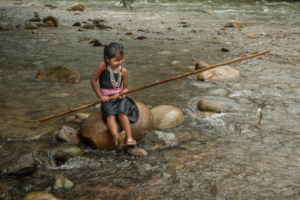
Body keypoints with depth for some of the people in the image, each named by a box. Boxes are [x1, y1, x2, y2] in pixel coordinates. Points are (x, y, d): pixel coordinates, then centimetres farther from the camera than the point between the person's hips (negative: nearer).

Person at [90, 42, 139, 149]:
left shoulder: (123, 71, 4)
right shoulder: (103, 66, -4)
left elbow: (125, 88, 12)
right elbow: (93, 81, 1)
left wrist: (122, 95, -11)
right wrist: (100, 96, -4)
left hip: (119, 97, 2)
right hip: (107, 99, -2)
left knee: (122, 112, -29)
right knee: (110, 114, -31)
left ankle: (129, 138, -39)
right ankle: (116, 138, -56)